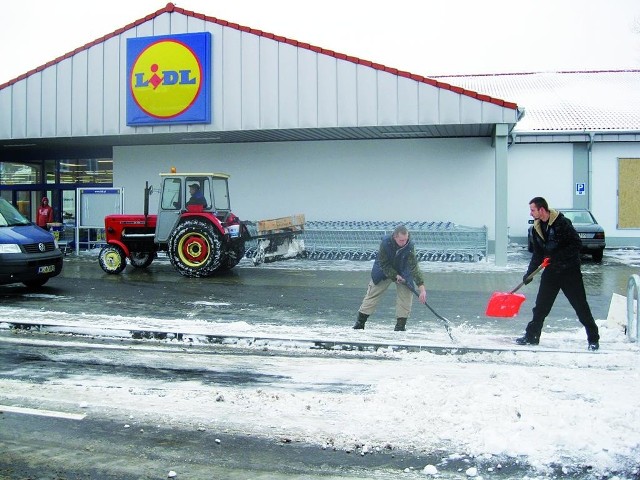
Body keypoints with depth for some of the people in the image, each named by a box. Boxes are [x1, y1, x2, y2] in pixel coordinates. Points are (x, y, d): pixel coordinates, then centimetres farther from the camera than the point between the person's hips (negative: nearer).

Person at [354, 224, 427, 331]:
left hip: (403, 273, 1)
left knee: (406, 296, -10)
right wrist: (395, 276, -27)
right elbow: (383, 264, -20)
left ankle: (400, 326, 2)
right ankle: (359, 323, 12)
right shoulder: (385, 242, -31)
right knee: (372, 295, 2)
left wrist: (422, 289, -42)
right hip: (383, 271, 0)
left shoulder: (409, 246, -31)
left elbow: (414, 267, -35)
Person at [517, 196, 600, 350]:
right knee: (541, 305, 6)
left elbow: (577, 244, -16)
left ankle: (593, 339, 8)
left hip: (570, 270, -6)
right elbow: (538, 254, 13)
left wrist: (559, 256, -23)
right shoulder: (536, 229, 6)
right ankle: (532, 336, 16)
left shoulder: (562, 223, -16)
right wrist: (529, 273, 5)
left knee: (580, 305, -2)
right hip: (551, 271, 6)